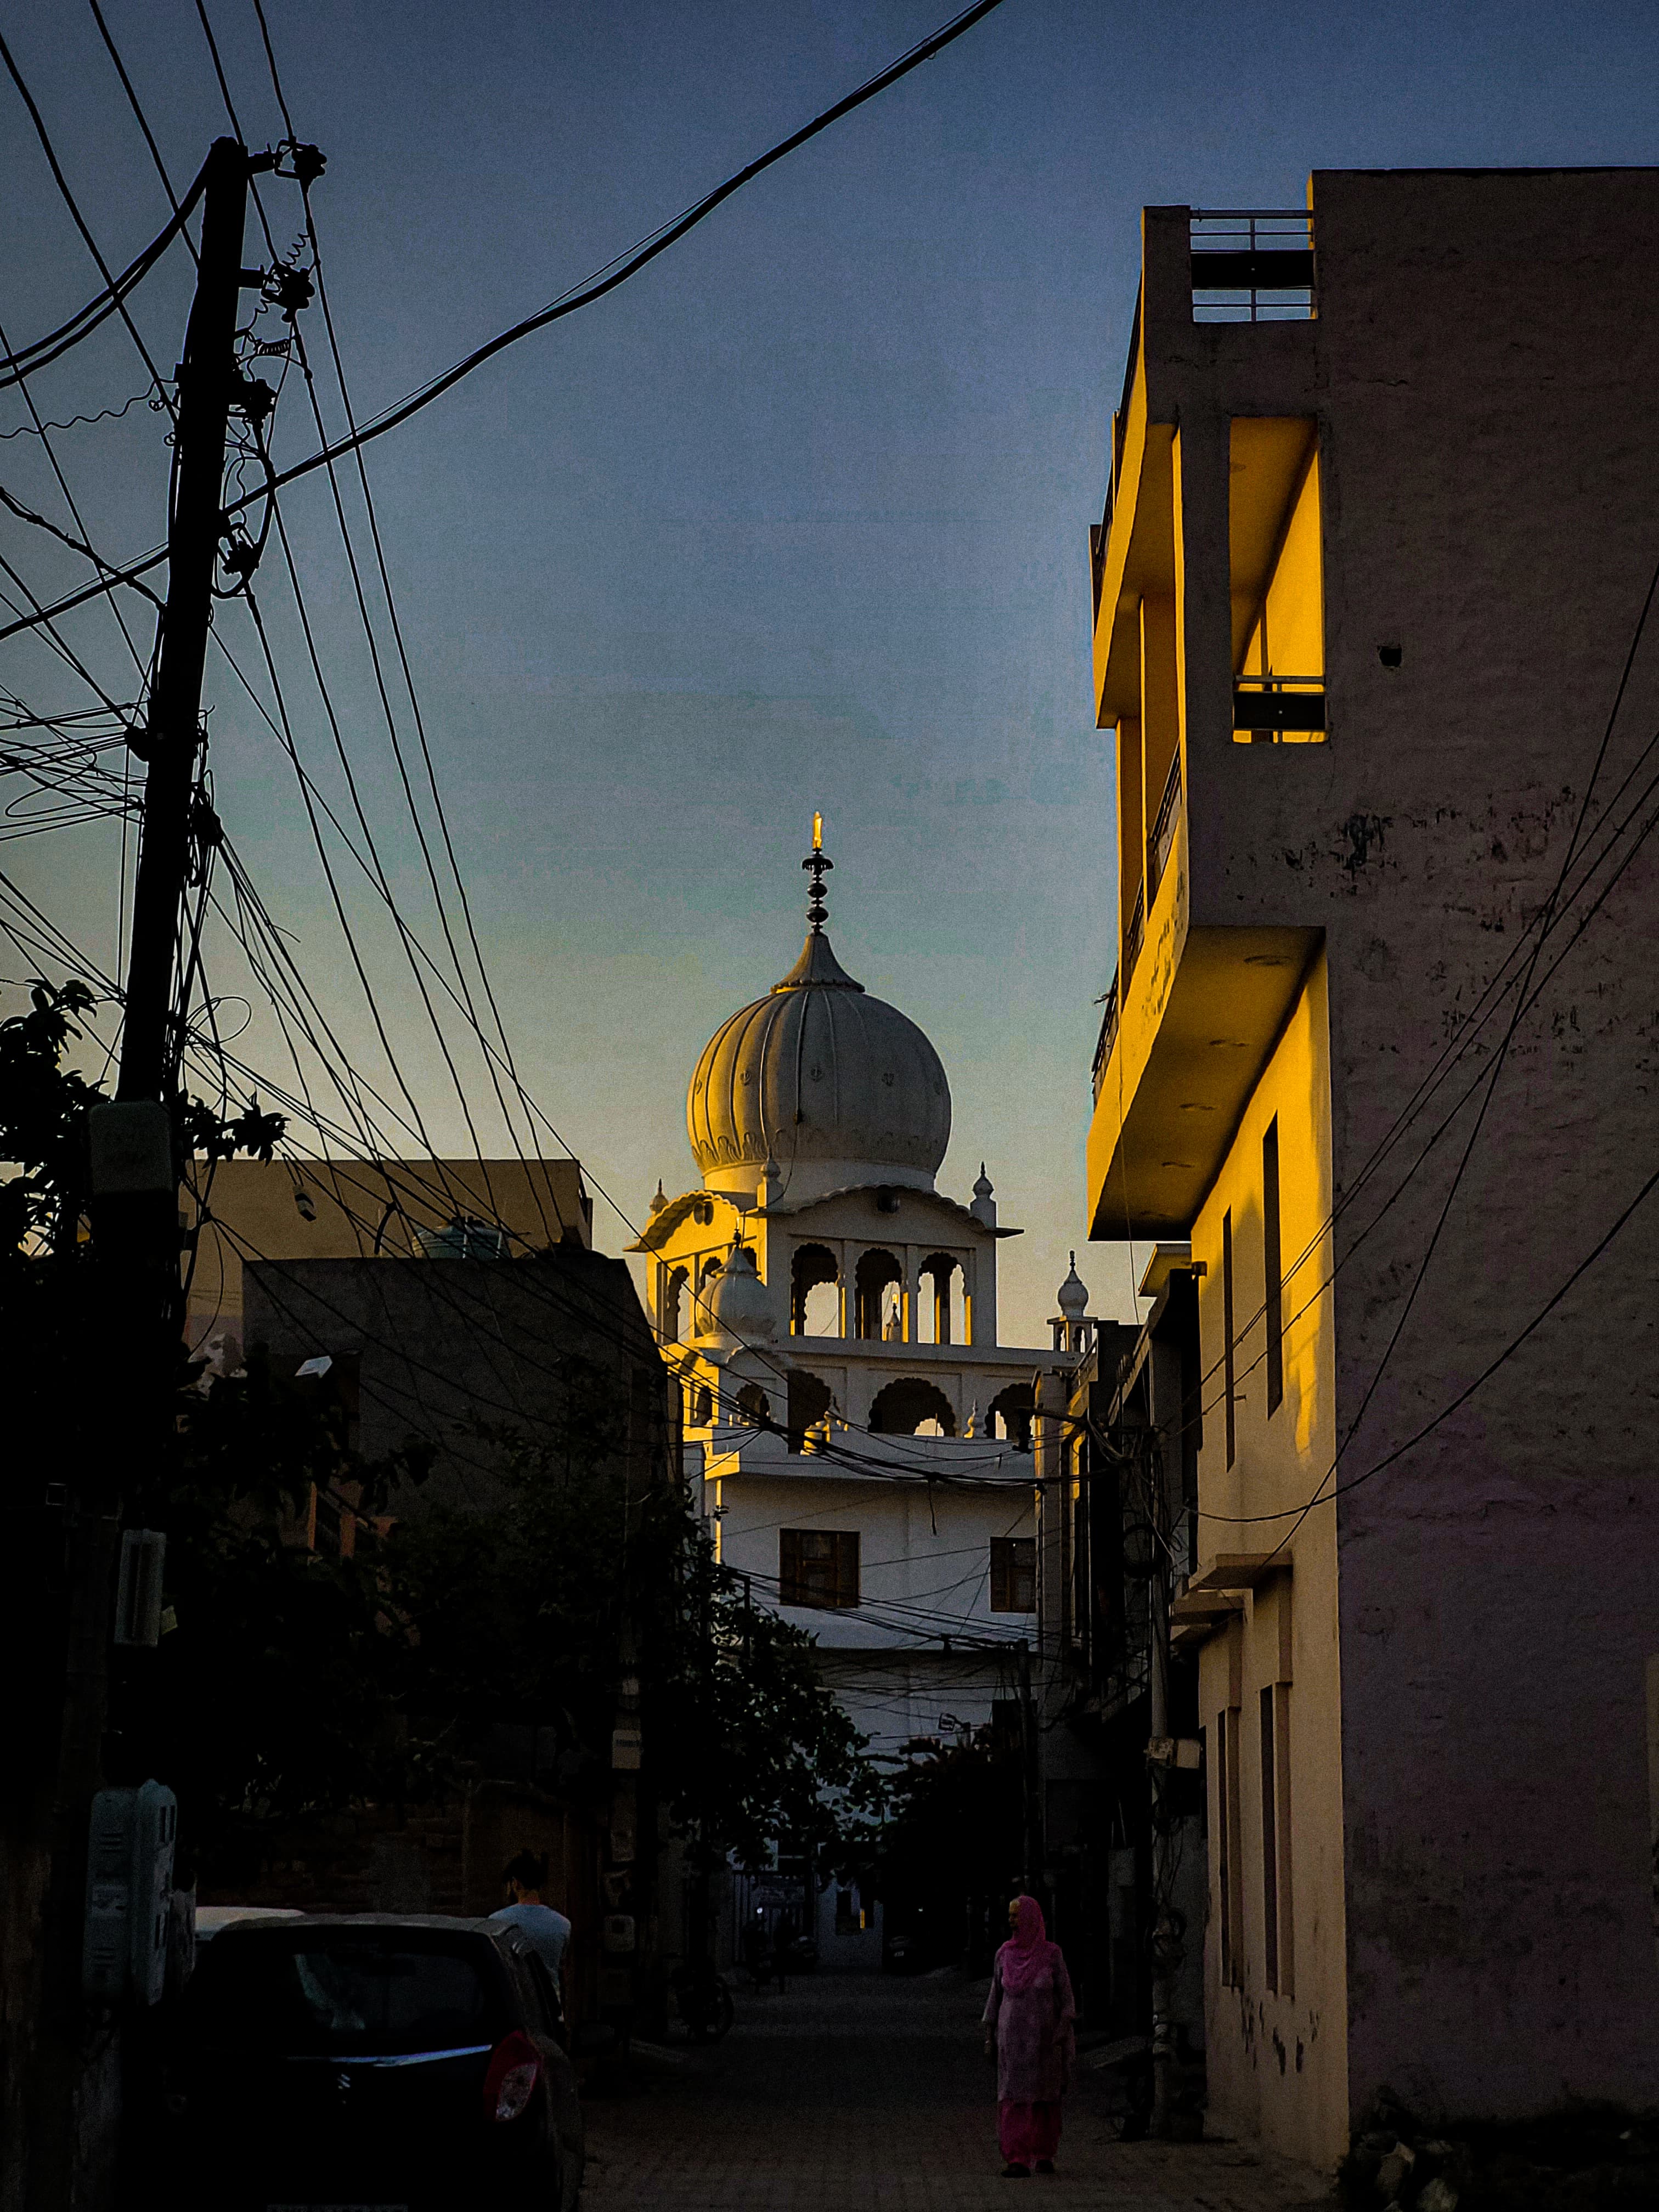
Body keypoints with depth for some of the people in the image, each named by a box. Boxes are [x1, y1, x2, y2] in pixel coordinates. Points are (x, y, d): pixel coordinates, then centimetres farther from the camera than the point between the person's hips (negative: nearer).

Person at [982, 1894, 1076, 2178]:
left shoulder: (1052, 1954, -6)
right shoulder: (1005, 1954, 3)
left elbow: (1065, 1997, -4)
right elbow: (996, 1997, 8)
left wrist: (1062, 2038, -11)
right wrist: (990, 2038, 5)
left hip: (1043, 2035, -2)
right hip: (1013, 2037, 2)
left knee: (1044, 2096, 7)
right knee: (1014, 2099, -7)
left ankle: (1045, 2154, 25)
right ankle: (1019, 2162, -9)